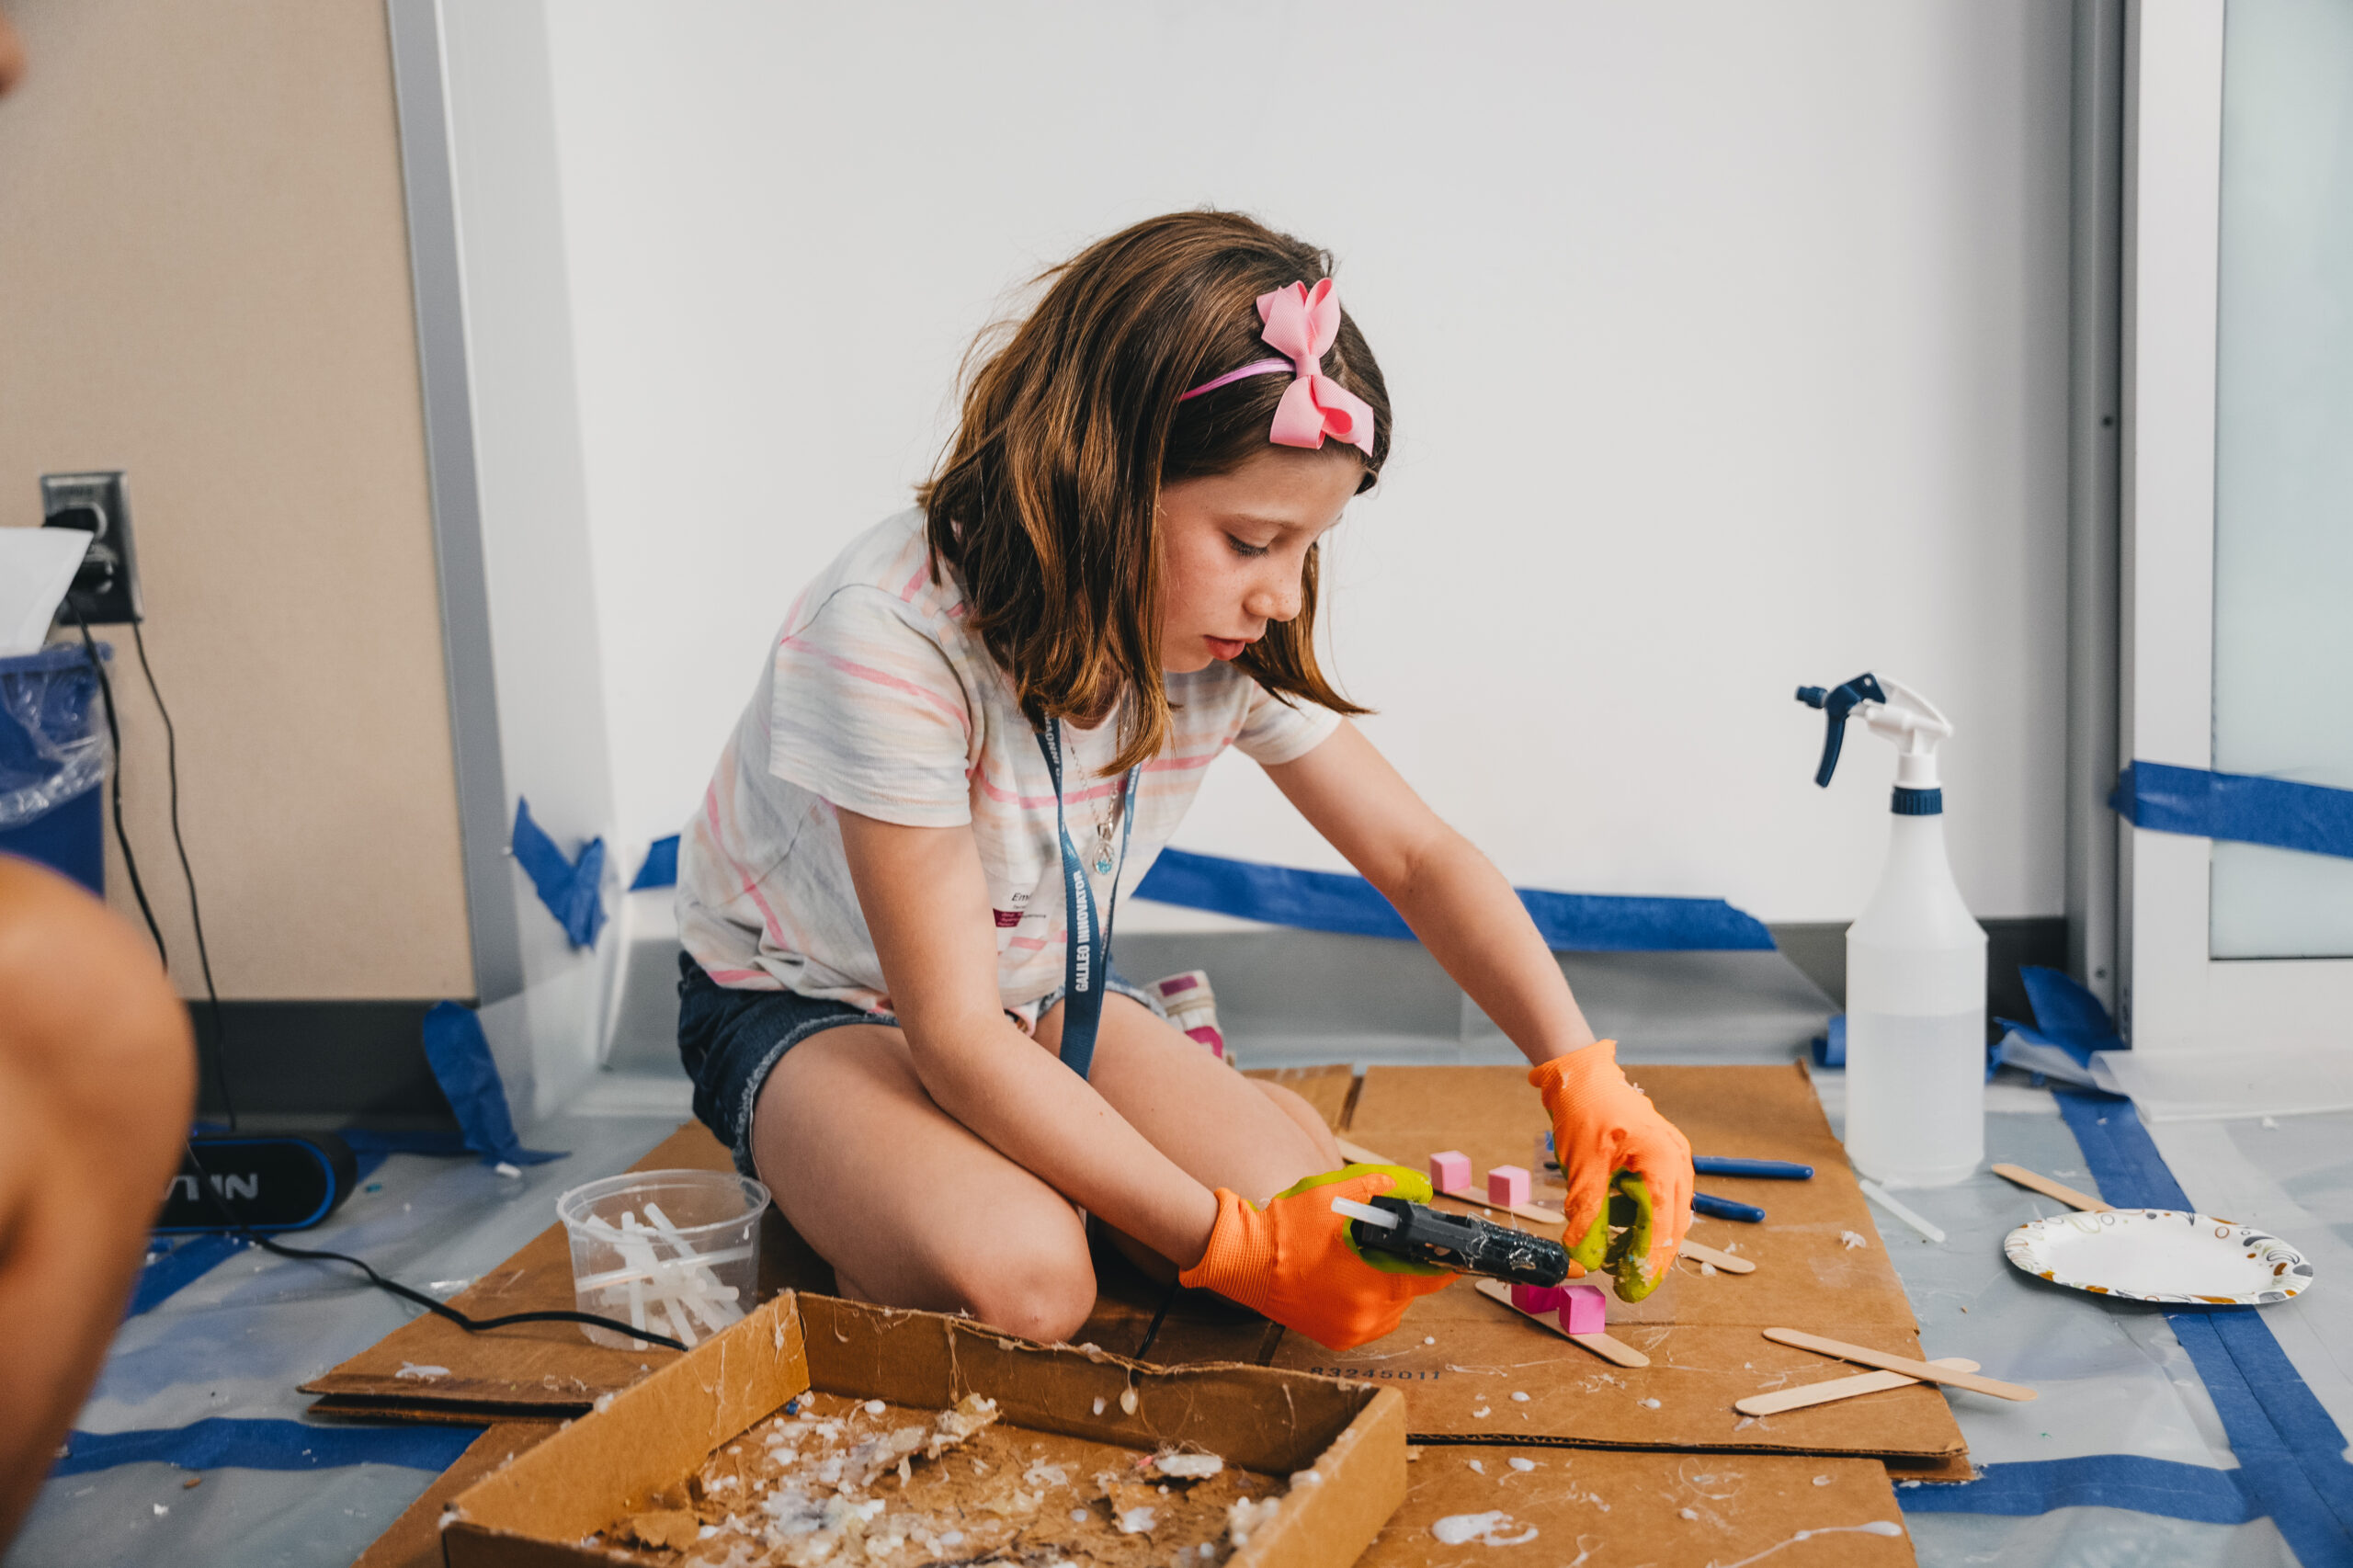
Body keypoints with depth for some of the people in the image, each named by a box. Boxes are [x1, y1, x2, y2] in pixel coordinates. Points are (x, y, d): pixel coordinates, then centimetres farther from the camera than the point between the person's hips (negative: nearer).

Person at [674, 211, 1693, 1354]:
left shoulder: (1230, 643, -16)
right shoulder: (894, 636, -35)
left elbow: (1418, 857, -6)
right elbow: (957, 1039, -32)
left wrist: (1582, 1074, -22)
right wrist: (1232, 1241, -34)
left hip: (1038, 986, 6)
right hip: (803, 1001, -5)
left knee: (1308, 1200, -14)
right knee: (1016, 1281, -32)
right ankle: (842, 1215, 0)